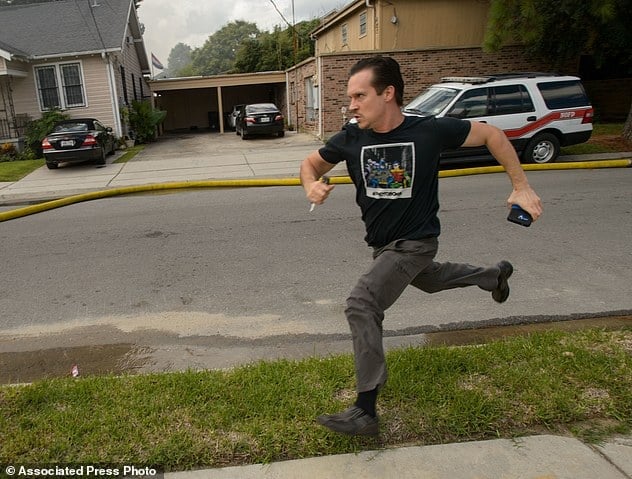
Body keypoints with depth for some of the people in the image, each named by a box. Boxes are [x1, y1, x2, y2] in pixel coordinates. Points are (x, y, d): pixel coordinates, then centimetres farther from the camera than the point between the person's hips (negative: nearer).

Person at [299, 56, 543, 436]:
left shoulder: (430, 131, -22)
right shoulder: (351, 138, -12)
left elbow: (491, 134, -7)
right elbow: (312, 163, 3)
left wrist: (521, 186, -9)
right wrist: (312, 185, -22)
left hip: (415, 242, -6)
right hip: (382, 243, 7)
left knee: (362, 304, -21)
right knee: (428, 280, 31)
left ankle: (366, 412, -13)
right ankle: (494, 275, 58)